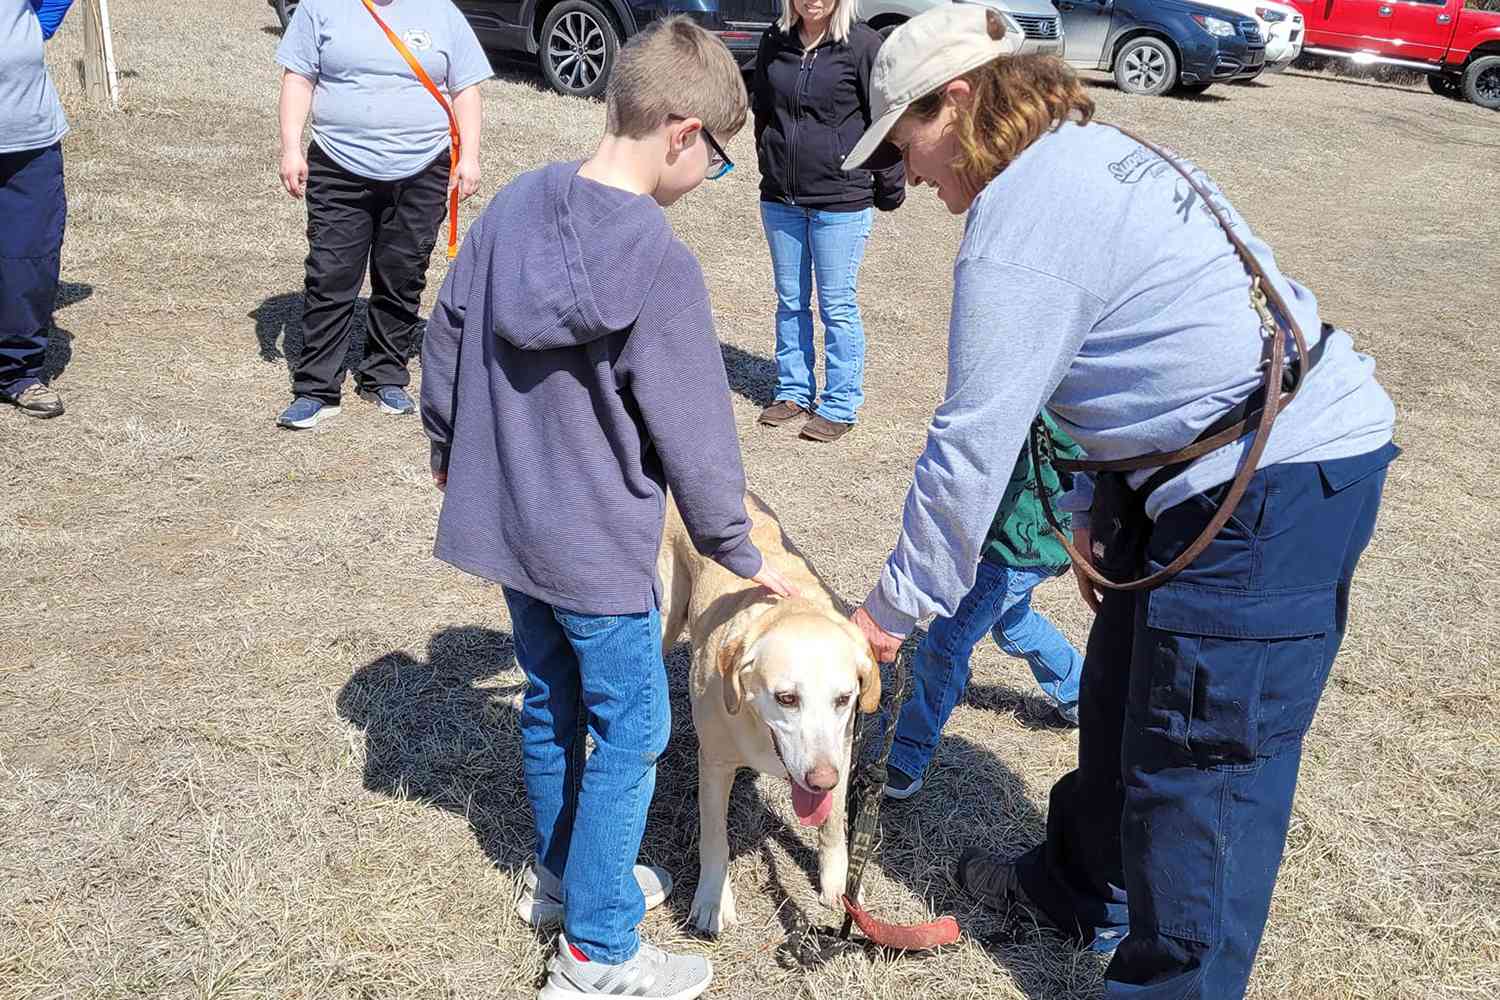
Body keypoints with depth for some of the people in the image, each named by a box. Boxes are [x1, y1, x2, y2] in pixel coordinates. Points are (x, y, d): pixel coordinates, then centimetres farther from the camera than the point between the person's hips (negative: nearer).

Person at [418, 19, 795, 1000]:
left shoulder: (514, 205, -2)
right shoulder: (661, 264, -23)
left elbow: (444, 341, 7)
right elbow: (695, 434, -17)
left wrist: (451, 451, 23)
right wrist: (740, 552, -3)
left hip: (506, 522, 7)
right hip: (599, 547, -7)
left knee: (552, 705, 23)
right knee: (632, 733, 8)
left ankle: (563, 874, 42)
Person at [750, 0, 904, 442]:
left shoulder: (863, 45, -9)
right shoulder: (774, 43, 5)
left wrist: (887, 192, -3)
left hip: (840, 201, -5)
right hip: (780, 199, 5)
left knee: (837, 306, 2)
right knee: (790, 303, 13)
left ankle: (841, 406, 13)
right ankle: (793, 392, 27)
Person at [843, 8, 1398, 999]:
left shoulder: (1020, 226, -17)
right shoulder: (1092, 155, 13)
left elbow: (972, 446, -14)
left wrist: (895, 606, -4)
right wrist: (1092, 506, 15)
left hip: (1273, 490, -11)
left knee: (1204, 766, -1)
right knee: (1123, 694, 23)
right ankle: (1084, 887, 43)